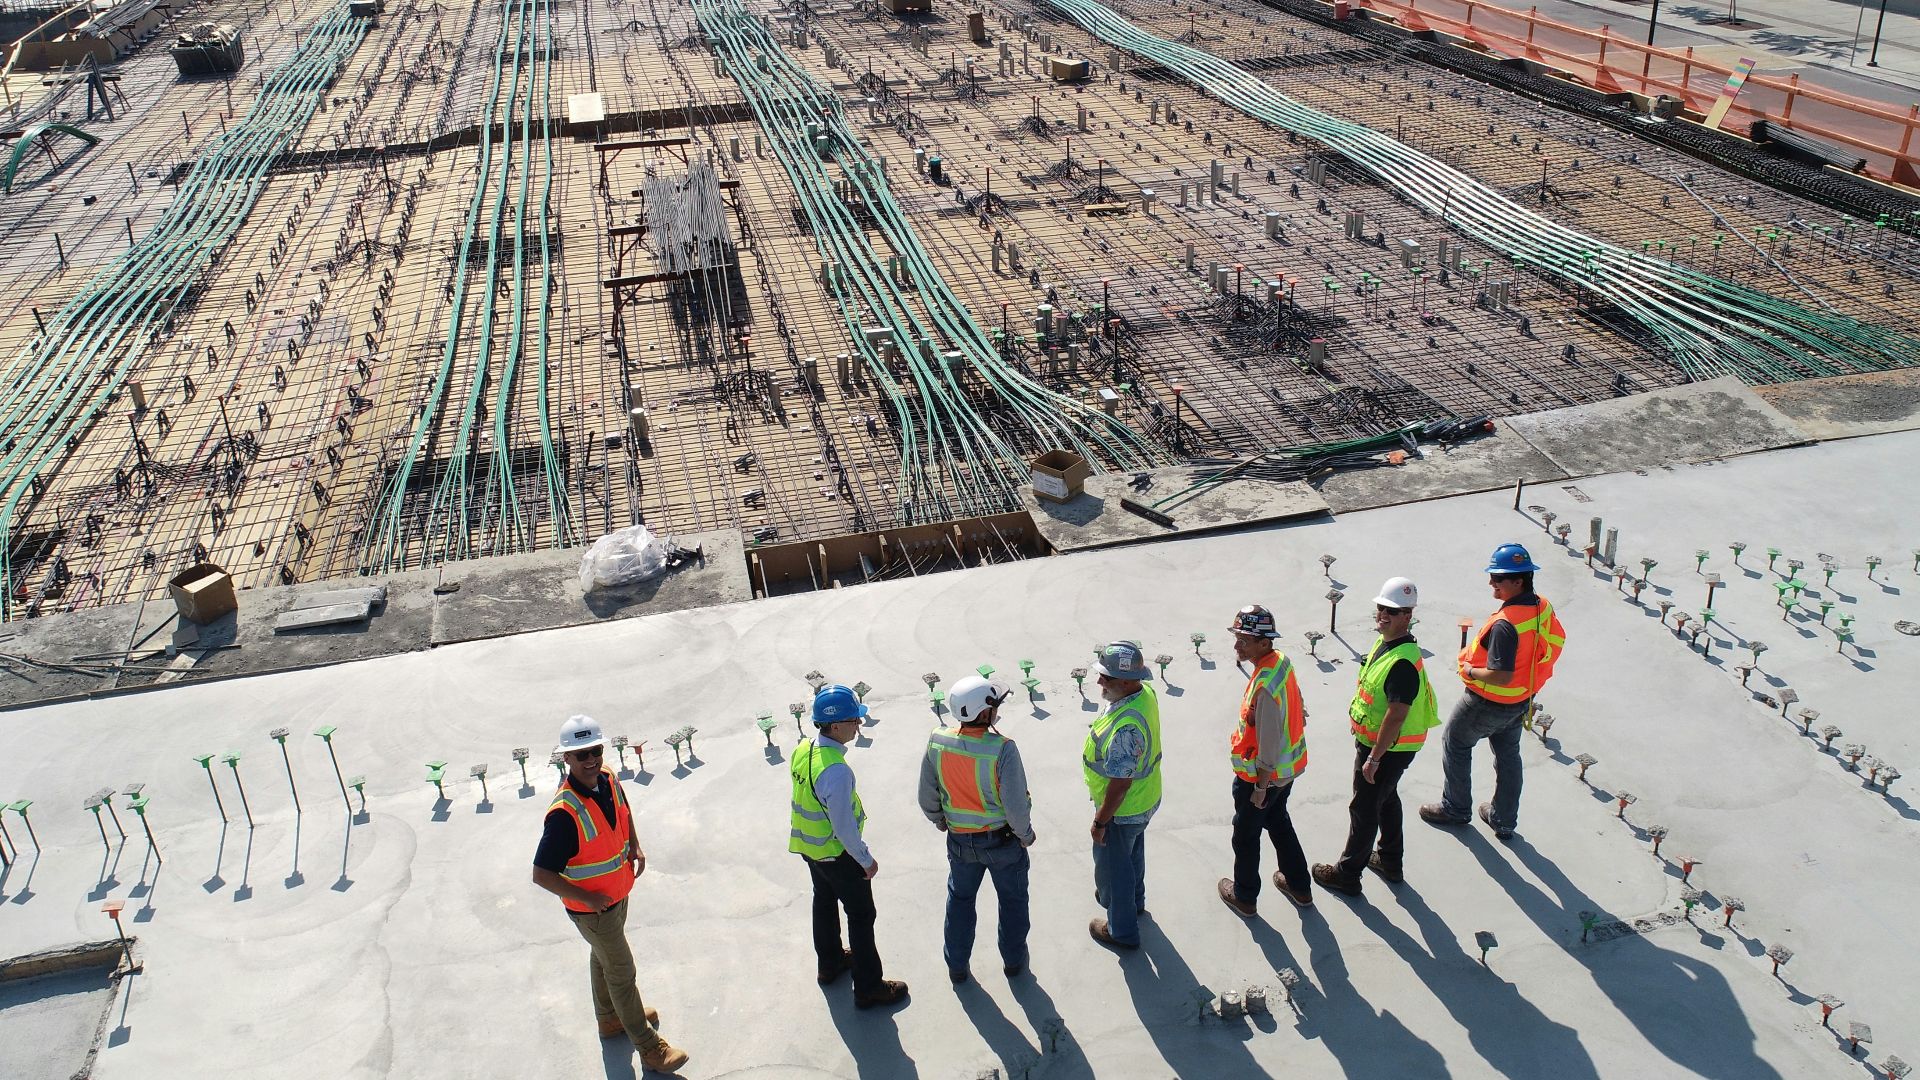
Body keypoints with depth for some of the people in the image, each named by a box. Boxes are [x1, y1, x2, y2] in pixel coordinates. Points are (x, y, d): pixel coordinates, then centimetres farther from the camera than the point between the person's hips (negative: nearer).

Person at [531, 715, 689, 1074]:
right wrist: (588, 898, -25)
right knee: (622, 972, 7)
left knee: (603, 957, 29)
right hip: (592, 908, -7)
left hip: (617, 894, 7)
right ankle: (648, 1047, 25)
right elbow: (541, 874, -32)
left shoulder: (608, 779, -12)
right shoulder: (565, 812, -36)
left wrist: (635, 846, 2)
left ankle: (611, 1018, 52)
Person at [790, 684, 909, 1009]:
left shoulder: (802, 751, -8)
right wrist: (866, 859, -15)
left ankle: (830, 962, 49)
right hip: (838, 853, -8)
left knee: (824, 902, 27)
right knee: (861, 916, 9)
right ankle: (868, 988, 21)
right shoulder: (836, 770, -36)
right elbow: (843, 826, -29)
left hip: (809, 846, 8)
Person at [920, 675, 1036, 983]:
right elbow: (1017, 806, -25)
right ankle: (1013, 960, 40)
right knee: (1012, 899, 23)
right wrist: (1025, 835, -5)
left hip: (959, 841, 3)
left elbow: (927, 799, -5)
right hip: (1003, 839, -3)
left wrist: (941, 822, 15)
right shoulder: (1002, 749, -30)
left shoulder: (936, 743, -17)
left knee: (960, 899, 25)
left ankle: (956, 965, 39)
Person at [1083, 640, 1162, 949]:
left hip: (1122, 810, -8)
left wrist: (1100, 822, -18)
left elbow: (1120, 785, -32)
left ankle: (1122, 931, 36)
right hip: (1144, 800, 9)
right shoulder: (1145, 691, -13)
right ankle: (1134, 901, 57)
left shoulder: (1126, 727, -41)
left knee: (1112, 868, 16)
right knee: (1132, 853, 32)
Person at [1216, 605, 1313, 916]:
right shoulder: (1282, 661, -7)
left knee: (1245, 835, 14)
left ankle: (1244, 896, 34)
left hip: (1261, 774, -8)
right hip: (1289, 768, 9)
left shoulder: (1265, 687, -35)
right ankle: (1299, 886, 44)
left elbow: (1268, 743, -29)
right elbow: (1297, 709, 9)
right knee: (1278, 822, 28)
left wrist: (1261, 787, -17)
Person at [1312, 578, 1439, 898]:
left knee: (1364, 809, 5)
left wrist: (1373, 758, -25)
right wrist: (1359, 725, 22)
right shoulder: (1385, 641, 0)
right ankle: (1391, 861, 44)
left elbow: (1396, 716, -31)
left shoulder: (1403, 662, -32)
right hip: (1372, 739, 10)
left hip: (1388, 748, -10)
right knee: (1386, 800, 25)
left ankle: (1347, 874, 21)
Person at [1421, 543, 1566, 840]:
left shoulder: (1506, 624, -35)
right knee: (1508, 755, 23)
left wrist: (1470, 671, -17)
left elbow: (1500, 676, -36)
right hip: (1521, 701, 8)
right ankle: (1504, 820, 37)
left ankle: (1455, 808, 32)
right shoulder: (1543, 608, -9)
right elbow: (1557, 642, 8)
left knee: (1456, 744, 17)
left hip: (1489, 702, -8)